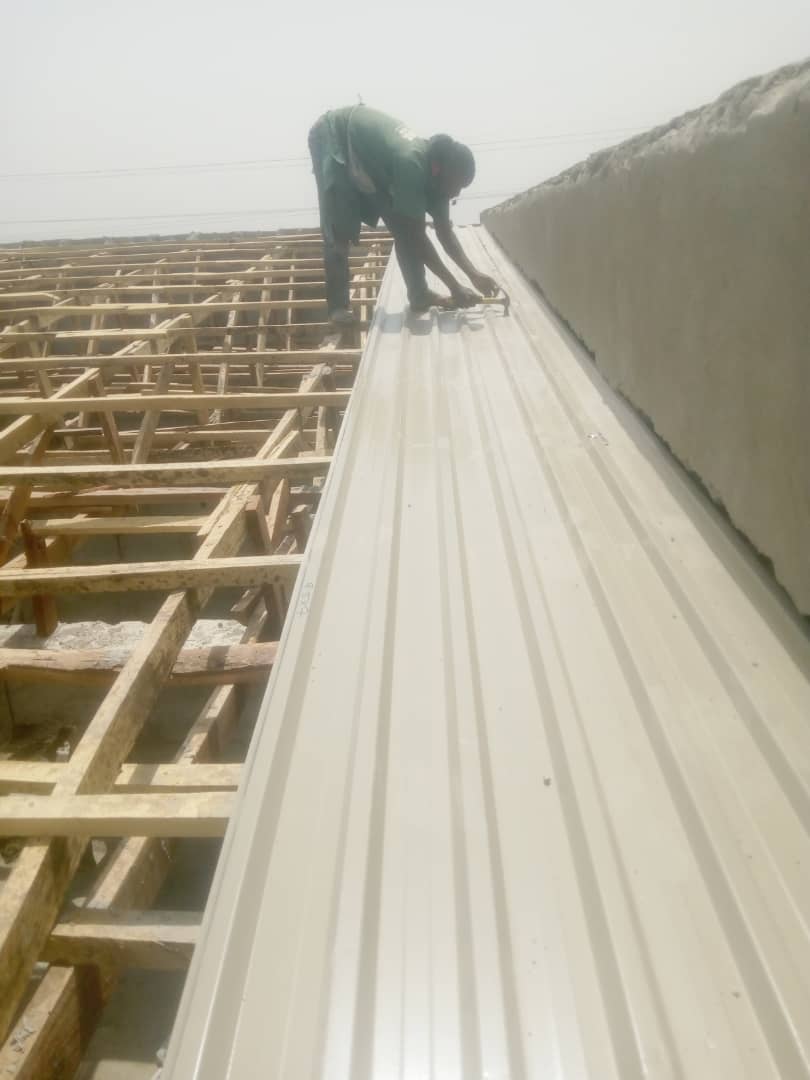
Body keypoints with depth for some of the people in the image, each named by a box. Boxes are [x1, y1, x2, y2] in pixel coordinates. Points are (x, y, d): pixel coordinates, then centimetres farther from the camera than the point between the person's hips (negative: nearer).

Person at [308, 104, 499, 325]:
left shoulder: (433, 172, -15)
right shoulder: (411, 164, -39)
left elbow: (445, 231, -6)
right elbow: (417, 237, -37)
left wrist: (474, 274, -14)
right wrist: (455, 287, -34)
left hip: (367, 152, 7)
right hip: (332, 138, -7)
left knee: (403, 225, 0)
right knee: (339, 230, -13)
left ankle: (419, 295, 6)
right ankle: (338, 306, -2)